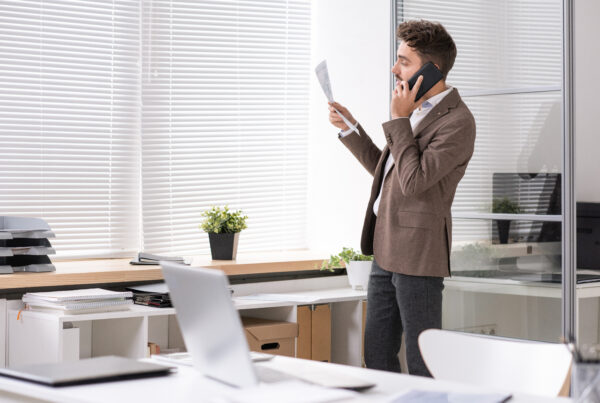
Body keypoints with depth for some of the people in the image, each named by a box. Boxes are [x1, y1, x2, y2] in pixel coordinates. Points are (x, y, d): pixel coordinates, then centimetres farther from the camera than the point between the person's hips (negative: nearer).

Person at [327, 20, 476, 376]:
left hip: (418, 254, -9)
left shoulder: (457, 121, -14)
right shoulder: (417, 111, 16)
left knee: (423, 365, -2)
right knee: (377, 357, 14)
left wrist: (398, 120, -15)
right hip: (386, 251, 9)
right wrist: (350, 128, 19)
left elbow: (413, 180, -22)